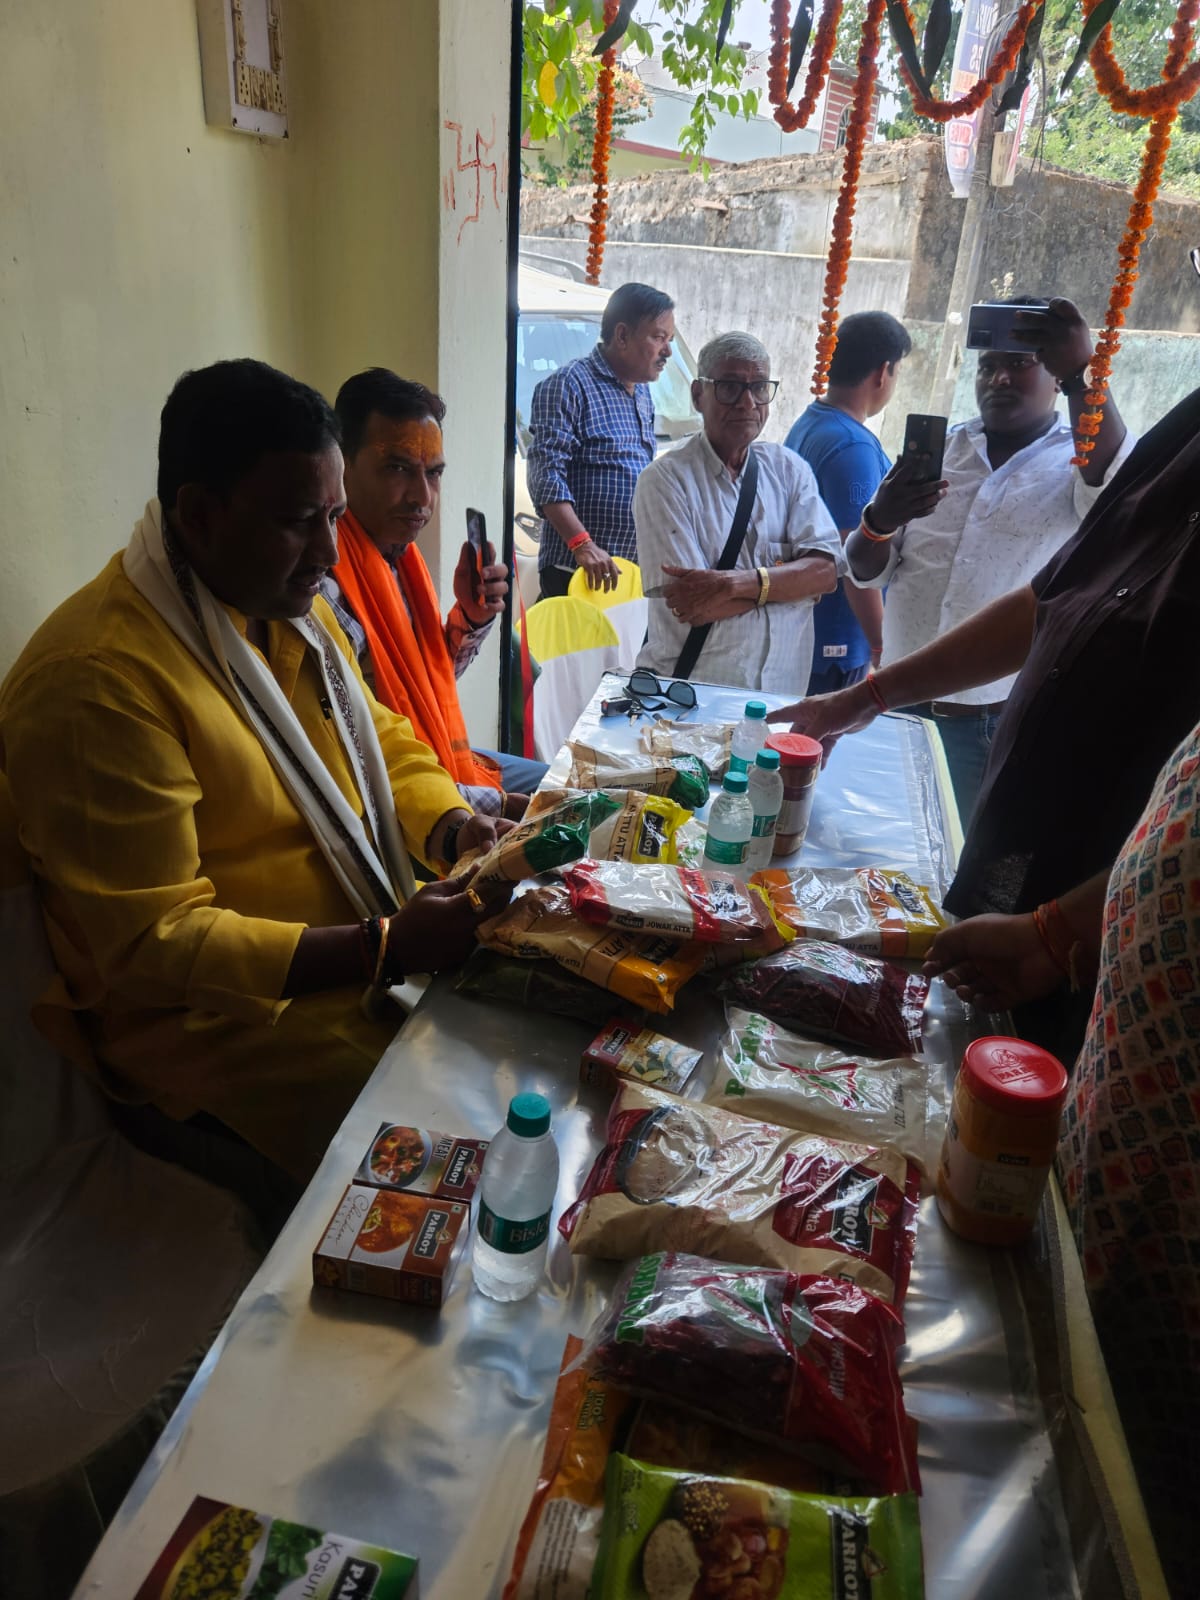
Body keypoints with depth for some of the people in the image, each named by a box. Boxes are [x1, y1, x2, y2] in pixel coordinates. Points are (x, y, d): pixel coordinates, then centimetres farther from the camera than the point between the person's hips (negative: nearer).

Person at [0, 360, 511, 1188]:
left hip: (376, 940, 8)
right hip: (214, 1017, -8)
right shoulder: (94, 682, -23)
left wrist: (455, 828, -7)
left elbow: (381, 739, 14)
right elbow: (156, 943, -22)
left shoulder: (288, 598, 6)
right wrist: (386, 948, -28)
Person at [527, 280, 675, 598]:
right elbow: (545, 472, -16)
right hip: (575, 570, -8)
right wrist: (582, 543, -26)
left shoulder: (643, 394, 21)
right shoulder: (569, 384, -6)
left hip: (634, 569, 8)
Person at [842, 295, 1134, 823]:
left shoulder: (1083, 459, 2)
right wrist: (880, 520, -14)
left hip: (1002, 724, -3)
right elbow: (866, 571, 8)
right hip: (900, 704, 3)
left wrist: (1082, 373, -34)